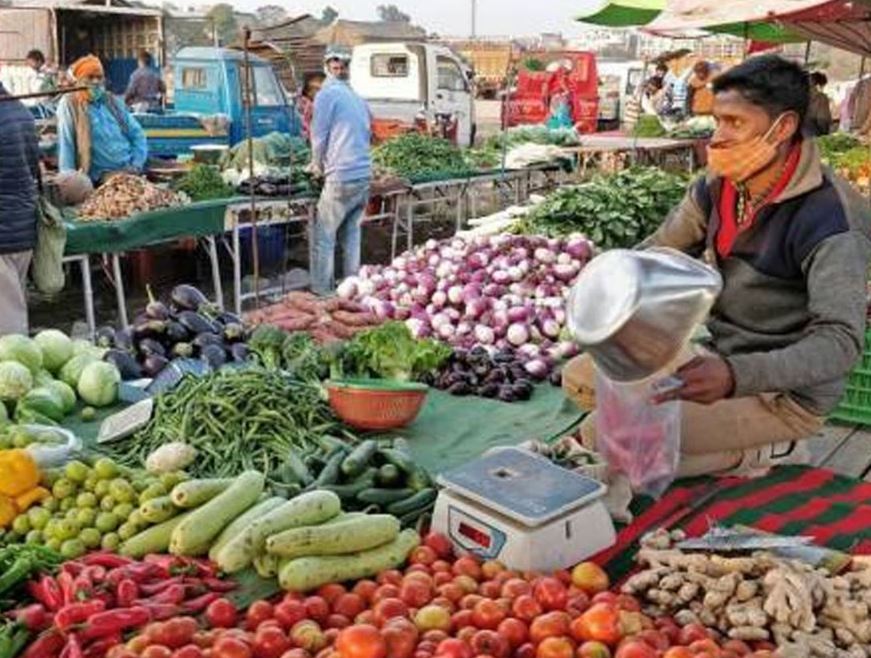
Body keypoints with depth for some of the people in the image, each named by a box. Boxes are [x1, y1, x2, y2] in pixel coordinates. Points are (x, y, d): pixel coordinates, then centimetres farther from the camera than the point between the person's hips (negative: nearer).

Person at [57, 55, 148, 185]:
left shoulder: (112, 101, 17)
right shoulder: (69, 104, 3)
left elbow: (137, 134, 17)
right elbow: (65, 145, -3)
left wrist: (137, 164, 3)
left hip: (130, 169, 5)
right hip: (102, 174, -5)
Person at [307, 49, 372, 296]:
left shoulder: (326, 94, -4)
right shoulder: (357, 98, 18)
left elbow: (319, 137, -5)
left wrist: (317, 167, 13)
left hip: (341, 178, -7)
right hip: (364, 175, 7)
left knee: (324, 237, 0)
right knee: (351, 234, 15)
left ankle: (322, 293, 1)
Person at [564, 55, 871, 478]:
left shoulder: (827, 221, -25)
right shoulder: (717, 189, -2)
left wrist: (735, 376, -49)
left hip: (783, 393, -8)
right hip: (723, 359, 8)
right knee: (580, 378, 7)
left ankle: (756, 454, -1)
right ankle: (736, 433, 8)